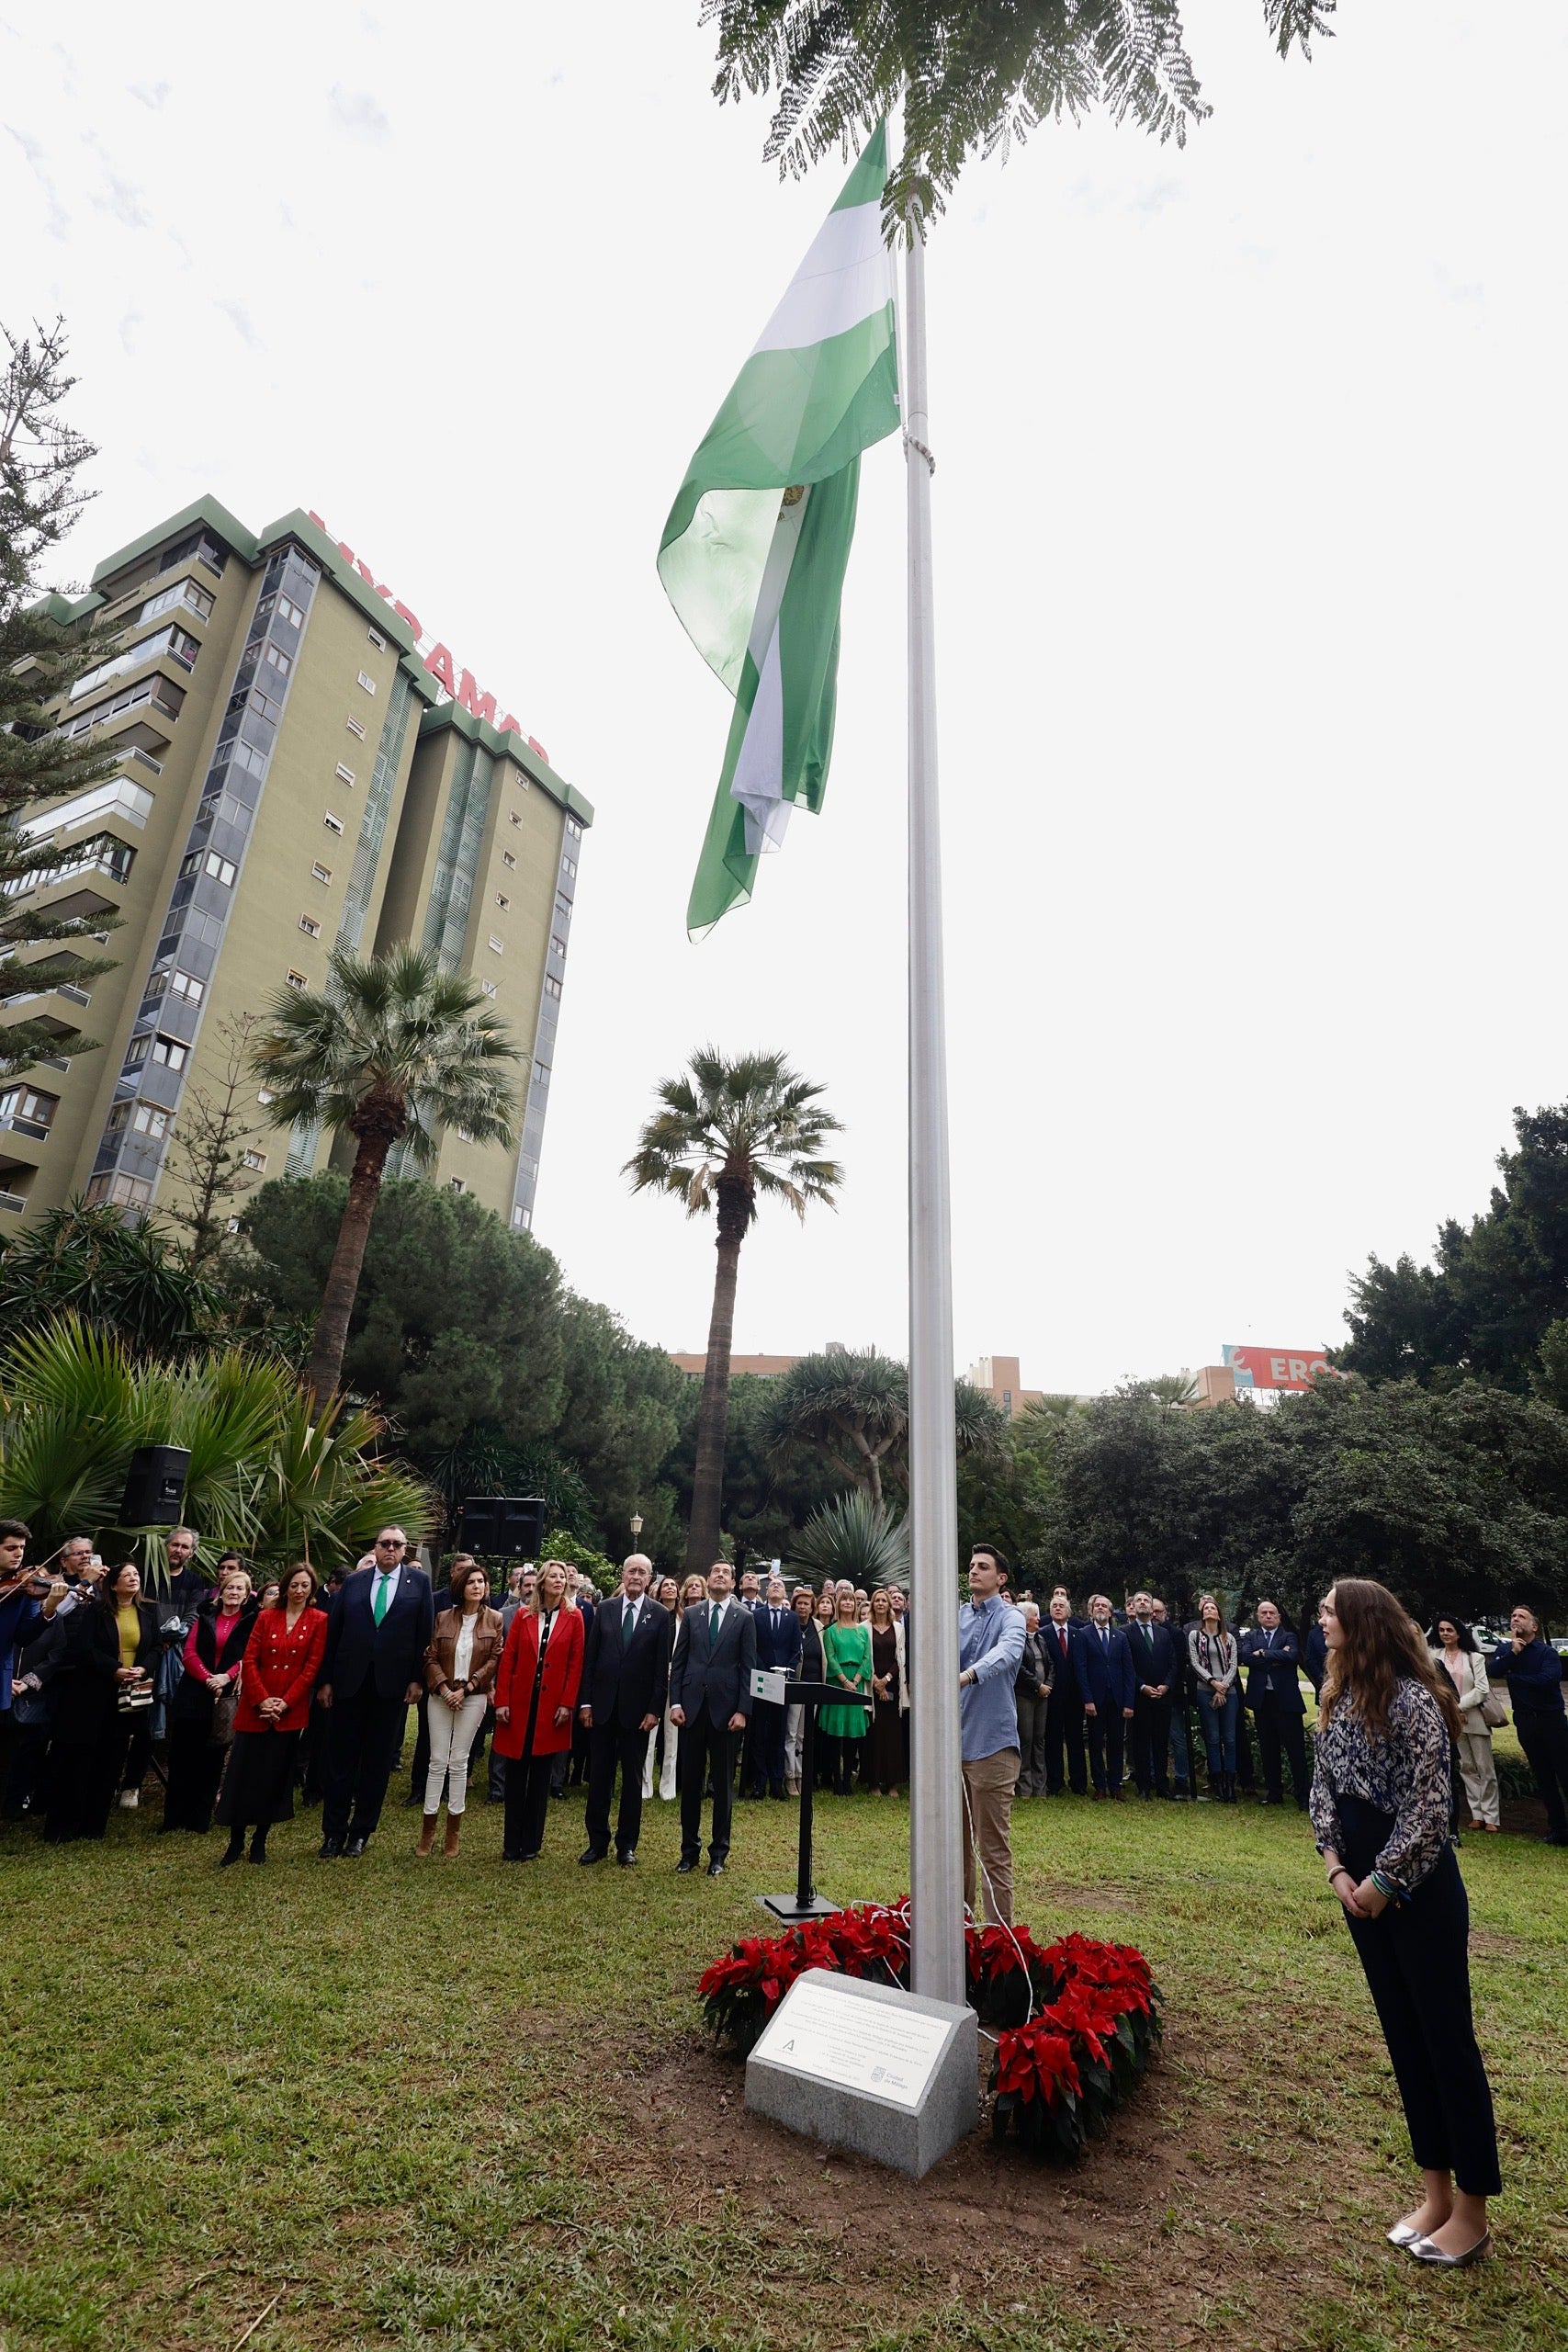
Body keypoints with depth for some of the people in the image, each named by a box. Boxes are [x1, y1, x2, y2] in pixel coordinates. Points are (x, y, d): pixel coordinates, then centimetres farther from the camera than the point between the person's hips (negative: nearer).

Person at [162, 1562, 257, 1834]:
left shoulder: (252, 1622, 2)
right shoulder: (206, 1617, 10)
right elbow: (190, 1653, 1)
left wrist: (226, 1677, -19)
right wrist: (208, 1679, -12)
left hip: (227, 1698, -2)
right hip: (193, 1694, 2)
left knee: (212, 1760, 5)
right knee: (182, 1757, 4)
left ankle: (200, 1821, 15)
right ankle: (174, 1819, 16)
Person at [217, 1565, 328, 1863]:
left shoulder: (319, 1621, -2)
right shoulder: (266, 1617, 6)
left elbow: (311, 1668, -5)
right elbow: (249, 1660, 0)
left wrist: (284, 1703, -12)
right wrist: (262, 1700, -11)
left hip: (291, 1712, -1)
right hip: (255, 1708, 2)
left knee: (275, 1777, 6)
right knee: (242, 1774, 3)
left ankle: (260, 1841, 22)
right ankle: (235, 1841, 18)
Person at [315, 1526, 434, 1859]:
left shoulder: (419, 1581, 1)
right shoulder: (353, 1581, 5)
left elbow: (425, 1633, -1)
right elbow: (333, 1631, 5)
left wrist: (418, 1679, -6)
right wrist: (326, 1680, 1)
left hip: (392, 1685, -1)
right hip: (349, 1682, 1)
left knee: (378, 1763, 9)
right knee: (339, 1759, 8)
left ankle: (361, 1832, 24)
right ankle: (334, 1832, 24)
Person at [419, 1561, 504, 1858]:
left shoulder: (494, 1619, -2)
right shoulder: (443, 1618, 2)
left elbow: (495, 1659, -4)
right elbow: (431, 1658, 1)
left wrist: (466, 1688, -10)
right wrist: (445, 1689, -11)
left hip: (473, 1697, -1)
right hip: (441, 1695, 1)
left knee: (459, 1761, 3)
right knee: (437, 1760, 2)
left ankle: (453, 1829, 13)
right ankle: (428, 1828, 11)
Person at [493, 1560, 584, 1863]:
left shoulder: (574, 1617, 0)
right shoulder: (523, 1615, 4)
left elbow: (576, 1664, -2)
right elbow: (507, 1659, 2)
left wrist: (567, 1704, -8)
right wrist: (501, 1701, -5)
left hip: (552, 1707, -1)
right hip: (520, 1704, 1)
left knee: (540, 1778, 7)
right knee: (515, 1775, 8)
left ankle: (531, 1843, 18)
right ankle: (511, 1843, 18)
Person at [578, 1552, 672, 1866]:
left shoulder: (660, 1615, -3)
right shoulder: (604, 1609, 2)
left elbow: (662, 1667, -4)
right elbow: (589, 1659, 4)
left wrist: (655, 1709, -8)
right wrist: (585, 1702, 0)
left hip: (637, 1709, -2)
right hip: (602, 1706, 2)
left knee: (633, 1779, 8)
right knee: (599, 1777, 9)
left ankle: (627, 1844, 20)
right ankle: (597, 1841, 22)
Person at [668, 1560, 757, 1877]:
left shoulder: (744, 1618, 0)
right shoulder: (691, 1613, 5)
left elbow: (748, 1667, -2)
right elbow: (678, 1661, 5)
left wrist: (743, 1710, -8)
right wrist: (675, 1703, -3)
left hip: (725, 1707, -2)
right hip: (692, 1705, 2)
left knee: (723, 1782, 7)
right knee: (690, 1780, 9)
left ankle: (719, 1852, 20)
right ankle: (689, 1848, 23)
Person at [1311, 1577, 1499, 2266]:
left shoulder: (1412, 1698, -20)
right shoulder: (1339, 1697, 4)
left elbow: (1430, 1806, -20)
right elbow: (1324, 1788, 7)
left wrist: (1383, 1880, -14)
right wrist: (1336, 1868, -3)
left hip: (1418, 1886, -8)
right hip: (1362, 1882, 8)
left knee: (1447, 2039, 5)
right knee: (1403, 2036, 17)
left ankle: (1472, 2213, 21)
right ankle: (1436, 2194, 31)